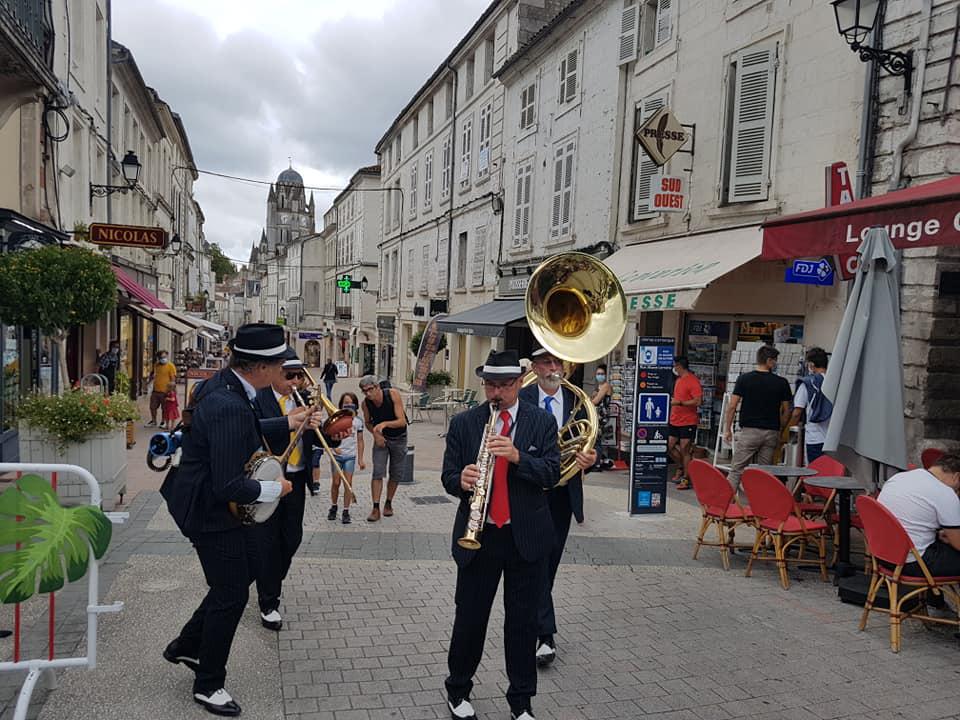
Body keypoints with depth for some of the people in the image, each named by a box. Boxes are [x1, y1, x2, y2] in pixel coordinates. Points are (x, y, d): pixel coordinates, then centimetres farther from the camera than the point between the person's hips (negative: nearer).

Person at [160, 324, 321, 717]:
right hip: (209, 509, -10)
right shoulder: (229, 406, -33)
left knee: (247, 568, 23)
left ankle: (187, 645, 37)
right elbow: (228, 486, -32)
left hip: (207, 499, 10)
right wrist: (273, 488, -17)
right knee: (231, 594, 6)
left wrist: (287, 423, 9)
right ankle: (208, 684, 27)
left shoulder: (224, 382, -2)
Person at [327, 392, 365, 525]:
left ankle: (346, 511, 5)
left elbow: (360, 441, 7)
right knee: (335, 483, 6)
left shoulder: (358, 421, 2)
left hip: (350, 455, 1)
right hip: (336, 455, 0)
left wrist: (360, 459, 5)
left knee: (348, 483, -3)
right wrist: (334, 447, -22)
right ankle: (333, 507, 26)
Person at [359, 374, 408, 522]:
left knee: (396, 474, 7)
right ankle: (376, 508, -10)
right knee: (378, 472, -13)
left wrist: (385, 424, -45)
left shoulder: (393, 395, -27)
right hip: (381, 438, 1)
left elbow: (402, 421, -29)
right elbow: (367, 423, 3)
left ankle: (388, 504, 26)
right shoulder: (366, 403, -18)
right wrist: (375, 433, -17)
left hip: (399, 438, -1)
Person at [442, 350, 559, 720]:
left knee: (523, 620, 10)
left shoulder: (542, 421, -1)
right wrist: (461, 480, -23)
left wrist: (517, 456, -25)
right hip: (477, 535, 0)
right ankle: (457, 689, 33)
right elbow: (448, 475, 0)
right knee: (469, 615, 10)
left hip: (527, 535, 0)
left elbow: (551, 473, -8)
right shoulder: (463, 422, 1)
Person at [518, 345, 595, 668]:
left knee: (550, 561, 16)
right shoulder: (520, 400, -7)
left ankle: (533, 618, 37)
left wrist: (590, 457, -22)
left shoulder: (577, 401, 2)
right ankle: (546, 635, -1)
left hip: (563, 493, 4)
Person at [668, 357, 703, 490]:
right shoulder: (678, 380, 14)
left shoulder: (693, 381, -14)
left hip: (688, 422, -9)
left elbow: (697, 401, -21)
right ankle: (681, 467, 31)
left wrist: (679, 403, -24)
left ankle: (686, 479, 4)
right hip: (675, 421, 9)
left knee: (685, 450, -4)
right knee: (669, 447, 10)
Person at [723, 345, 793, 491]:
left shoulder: (744, 379, -3)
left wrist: (727, 429, 4)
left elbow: (732, 406, -4)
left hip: (749, 431, -1)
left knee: (736, 470, 0)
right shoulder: (781, 383, 1)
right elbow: (786, 411, 6)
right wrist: (779, 429, 20)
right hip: (771, 432, 2)